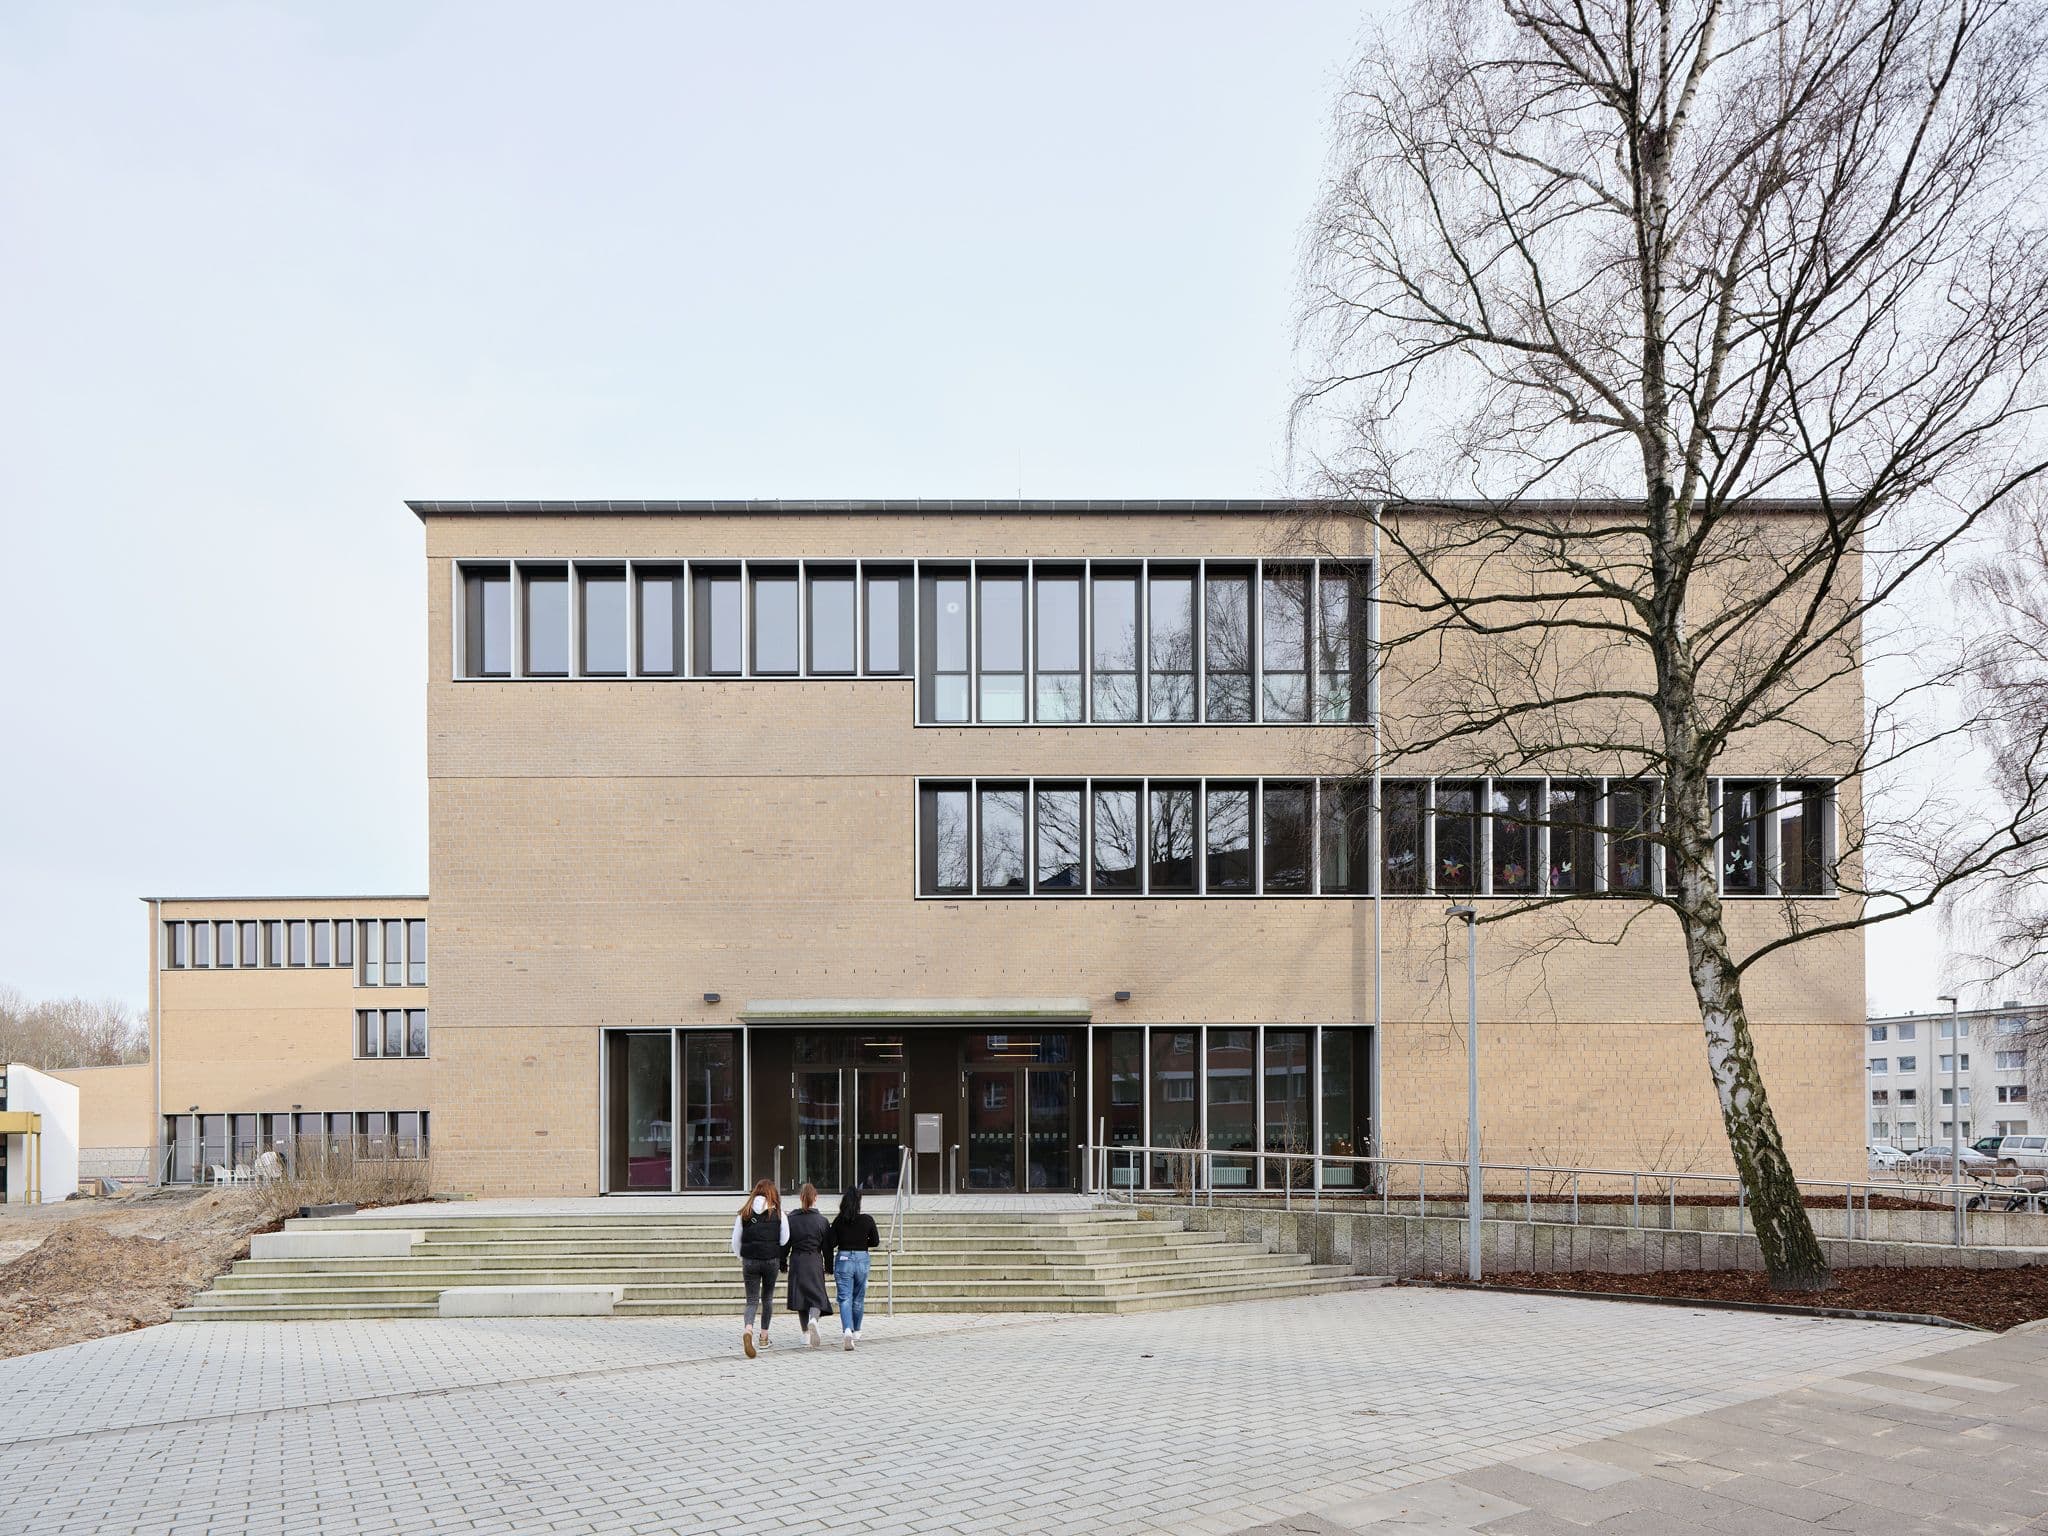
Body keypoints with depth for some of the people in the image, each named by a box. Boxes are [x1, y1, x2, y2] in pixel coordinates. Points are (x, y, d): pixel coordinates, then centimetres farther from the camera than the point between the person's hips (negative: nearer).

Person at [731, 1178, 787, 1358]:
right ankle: (764, 1336, 21)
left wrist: (741, 1259, 20)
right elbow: (785, 1240, -3)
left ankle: (747, 1330, -24)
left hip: (750, 1261, 1)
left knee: (752, 1300, 2)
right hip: (772, 1261, 0)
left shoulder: (744, 1213, 2)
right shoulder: (778, 1213, -3)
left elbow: (735, 1240, 6)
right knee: (767, 1298, 16)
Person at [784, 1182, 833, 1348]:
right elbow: (827, 1246, -1)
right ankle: (813, 1318, -28)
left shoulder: (791, 1219, -3)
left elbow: (785, 1244, 3)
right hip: (815, 1262, -2)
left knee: (800, 1294, 12)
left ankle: (806, 1333, 16)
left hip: (796, 1261, 2)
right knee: (816, 1293, 3)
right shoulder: (822, 1220, -6)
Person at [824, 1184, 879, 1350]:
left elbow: (831, 1244, -4)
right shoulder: (867, 1220, -5)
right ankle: (856, 1332, 30)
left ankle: (847, 1330, -23)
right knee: (858, 1298, 17)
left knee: (845, 1298, -2)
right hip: (862, 1260, 1)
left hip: (843, 1259, -1)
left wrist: (830, 1267, 4)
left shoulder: (839, 1221, -5)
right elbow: (875, 1242, 2)